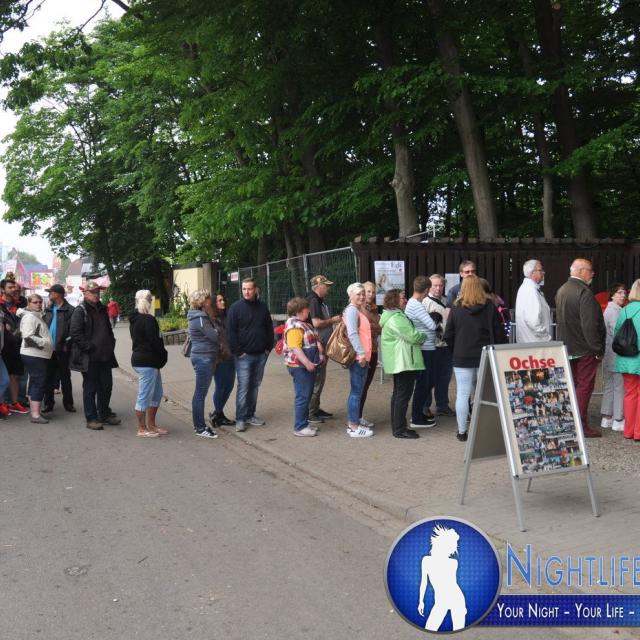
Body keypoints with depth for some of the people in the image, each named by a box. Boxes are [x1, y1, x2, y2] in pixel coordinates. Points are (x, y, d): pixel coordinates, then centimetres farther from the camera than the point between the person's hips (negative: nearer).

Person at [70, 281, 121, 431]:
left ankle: (104, 414, 26)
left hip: (104, 356, 7)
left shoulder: (102, 309, 15)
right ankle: (91, 418, 9)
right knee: (90, 388, 1)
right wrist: (89, 347, -18)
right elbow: (75, 333, -16)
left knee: (106, 386, 12)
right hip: (89, 357, -7)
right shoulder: (80, 311, -9)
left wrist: (111, 344, 12)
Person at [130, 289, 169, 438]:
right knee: (145, 395, -1)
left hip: (139, 358, 10)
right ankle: (142, 429, 7)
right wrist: (163, 355, -2)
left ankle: (151, 425, 24)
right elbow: (155, 341, -20)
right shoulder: (148, 320, -16)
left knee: (157, 394, 17)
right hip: (147, 361, -10)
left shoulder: (135, 319, 14)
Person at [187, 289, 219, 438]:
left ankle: (199, 424, 23)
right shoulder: (200, 318, -17)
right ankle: (200, 428, 2)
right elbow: (214, 336, -16)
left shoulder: (200, 316, 15)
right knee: (201, 393, -4)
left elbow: (210, 335, 18)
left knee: (200, 392, 14)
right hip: (204, 357, -10)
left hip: (204, 357, 10)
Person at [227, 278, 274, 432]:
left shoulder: (262, 307, 8)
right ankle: (240, 419, 0)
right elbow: (231, 331, -8)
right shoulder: (236, 307, -5)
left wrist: (268, 347, 7)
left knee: (254, 386, 11)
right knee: (243, 387, -6)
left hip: (261, 355, 5)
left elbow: (269, 328, 15)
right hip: (244, 356, -5)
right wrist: (238, 352, -12)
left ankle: (250, 415, 21)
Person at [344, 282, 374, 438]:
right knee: (356, 391, -6)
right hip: (358, 357, -10)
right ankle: (354, 427, -2)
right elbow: (352, 334, -21)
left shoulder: (358, 310, 19)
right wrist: (361, 353, -24)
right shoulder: (351, 310, -12)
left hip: (362, 357, 10)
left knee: (356, 390, 15)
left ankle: (352, 423, 23)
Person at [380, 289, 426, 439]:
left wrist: (419, 335, 12)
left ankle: (397, 427, 21)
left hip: (398, 362, 11)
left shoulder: (391, 315, 16)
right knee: (403, 394, -7)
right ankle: (399, 429, -3)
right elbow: (412, 336, -21)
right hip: (404, 361, -11)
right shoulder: (397, 318, -19)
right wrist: (424, 336, -3)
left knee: (398, 393, 15)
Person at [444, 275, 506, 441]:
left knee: (463, 394, 3)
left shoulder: (456, 309, -4)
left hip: (462, 358, -1)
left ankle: (462, 432, 8)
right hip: (485, 357, 1)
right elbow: (499, 334, 1)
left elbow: (448, 336, 0)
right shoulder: (490, 307, -1)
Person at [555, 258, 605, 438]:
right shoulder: (584, 292, -19)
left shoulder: (561, 290, 10)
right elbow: (590, 325, -22)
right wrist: (597, 349, -16)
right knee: (584, 386, -1)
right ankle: (581, 425, 2)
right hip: (584, 349, -8)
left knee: (571, 384, 16)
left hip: (567, 347, 8)